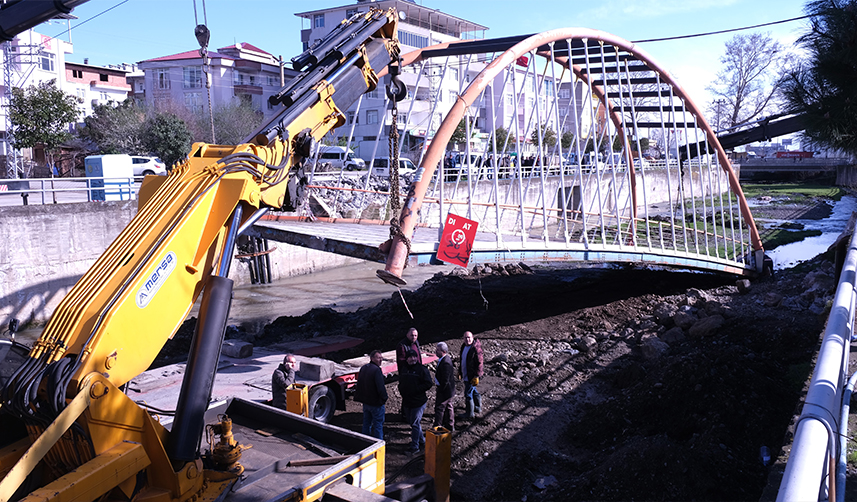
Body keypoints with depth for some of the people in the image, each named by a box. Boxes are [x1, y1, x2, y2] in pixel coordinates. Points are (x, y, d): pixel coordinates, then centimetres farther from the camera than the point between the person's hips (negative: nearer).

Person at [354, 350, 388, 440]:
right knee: (378, 425, 3)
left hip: (365, 402, 8)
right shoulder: (376, 370, -22)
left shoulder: (363, 368, 6)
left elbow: (360, 384, 16)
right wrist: (384, 398, -8)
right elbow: (381, 387, -25)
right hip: (376, 403, -8)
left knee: (366, 424, 18)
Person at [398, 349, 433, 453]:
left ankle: (415, 446, 3)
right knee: (411, 422, 16)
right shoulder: (404, 370, 11)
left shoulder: (422, 369, -10)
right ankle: (422, 441, 33)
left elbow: (428, 384, -14)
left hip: (418, 402, -7)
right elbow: (401, 384, 23)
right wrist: (402, 392, 4)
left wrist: (415, 390, -20)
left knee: (415, 423, -5)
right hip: (407, 402, 7)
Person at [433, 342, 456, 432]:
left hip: (445, 390, -10)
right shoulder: (445, 359, 3)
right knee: (448, 407, 21)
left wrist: (439, 392, -20)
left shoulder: (445, 363, -29)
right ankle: (450, 427, 34)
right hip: (448, 391, 10)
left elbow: (445, 380, -26)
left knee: (439, 408, 1)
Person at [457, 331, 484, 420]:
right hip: (466, 375, 9)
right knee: (473, 391, 22)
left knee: (468, 394, -2)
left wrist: (476, 376, -21)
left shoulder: (476, 349, -22)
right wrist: (460, 371, 22)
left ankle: (469, 413, 11)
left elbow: (480, 363, -21)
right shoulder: (464, 346, 6)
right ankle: (478, 408, 39)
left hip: (472, 376, -9)